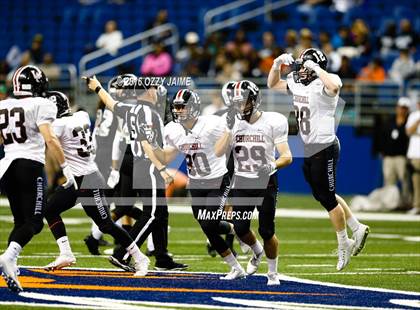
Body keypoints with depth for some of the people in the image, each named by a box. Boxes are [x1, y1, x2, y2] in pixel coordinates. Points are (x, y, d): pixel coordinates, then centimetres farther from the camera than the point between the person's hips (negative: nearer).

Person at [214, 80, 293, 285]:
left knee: (267, 231, -3)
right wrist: (229, 128, -19)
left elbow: (287, 156, -11)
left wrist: (273, 165, -31)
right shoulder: (234, 123, -1)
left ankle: (273, 273, 18)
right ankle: (257, 251, 33)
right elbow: (218, 153, -9)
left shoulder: (272, 122, -10)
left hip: (265, 182, -3)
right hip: (241, 183, 3)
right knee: (240, 228, -2)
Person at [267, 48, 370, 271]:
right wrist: (277, 64, 6)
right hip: (309, 150, 9)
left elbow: (334, 87, -43)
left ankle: (344, 244, 14)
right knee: (322, 194, 16)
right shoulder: (296, 83, 7)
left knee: (327, 197, -1)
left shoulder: (322, 85, -18)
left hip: (325, 148, -9)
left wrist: (315, 68, -32)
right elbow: (273, 85, 23)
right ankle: (357, 229, 28)